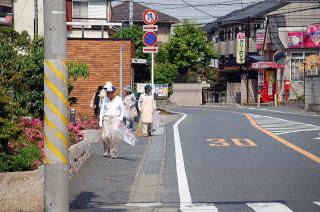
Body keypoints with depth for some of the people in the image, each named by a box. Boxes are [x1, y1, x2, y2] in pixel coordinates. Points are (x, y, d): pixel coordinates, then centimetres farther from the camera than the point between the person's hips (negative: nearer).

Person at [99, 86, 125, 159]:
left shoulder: (119, 99, 5)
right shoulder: (105, 99, 10)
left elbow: (122, 110, 10)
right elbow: (102, 110, 12)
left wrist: (121, 117, -7)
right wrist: (100, 120, 5)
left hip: (116, 119, -1)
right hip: (106, 119, 1)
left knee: (115, 137, -10)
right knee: (105, 136, -11)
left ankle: (113, 152, -1)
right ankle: (107, 150, 10)